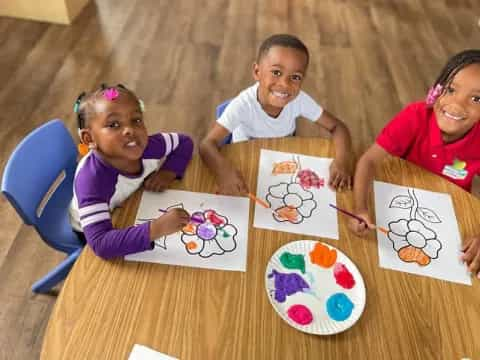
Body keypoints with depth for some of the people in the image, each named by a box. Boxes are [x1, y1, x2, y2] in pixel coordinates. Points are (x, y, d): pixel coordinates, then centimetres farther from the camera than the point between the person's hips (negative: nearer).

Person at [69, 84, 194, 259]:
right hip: (91, 234, -5)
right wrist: (156, 228, -60)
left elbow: (184, 142, -8)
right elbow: (101, 244, -50)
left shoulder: (147, 147, -27)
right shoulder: (91, 180, -42)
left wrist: (169, 172, -25)